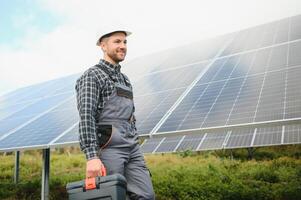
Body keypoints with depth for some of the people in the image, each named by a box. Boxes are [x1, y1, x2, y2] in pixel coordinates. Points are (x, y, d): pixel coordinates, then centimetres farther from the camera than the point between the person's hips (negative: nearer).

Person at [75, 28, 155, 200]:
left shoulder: (125, 79, 21)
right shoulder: (92, 76, -5)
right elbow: (86, 116, -16)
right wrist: (92, 156, -24)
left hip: (133, 149, 7)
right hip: (109, 149, -7)